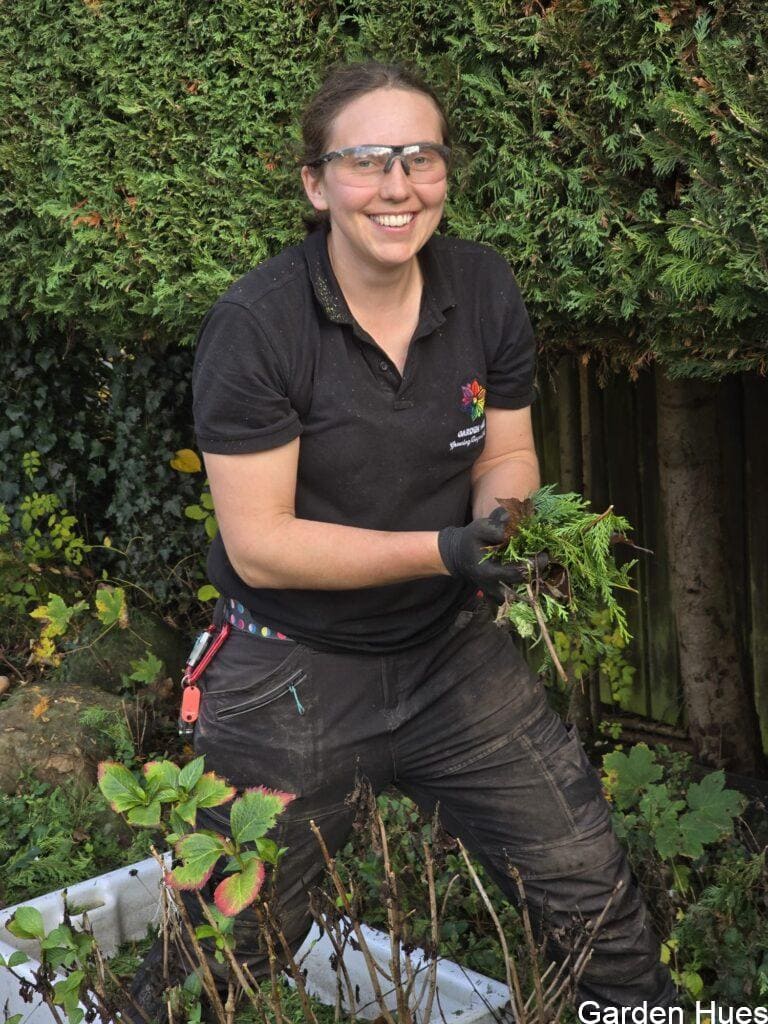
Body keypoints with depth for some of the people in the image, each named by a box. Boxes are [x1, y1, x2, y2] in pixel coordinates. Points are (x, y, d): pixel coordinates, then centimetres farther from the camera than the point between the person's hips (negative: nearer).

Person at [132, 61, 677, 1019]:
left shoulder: (483, 287, -4)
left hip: (453, 652, 4)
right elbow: (258, 543, -19)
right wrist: (444, 551, -28)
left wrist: (504, 516, -17)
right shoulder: (254, 327, -19)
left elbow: (506, 450, 7)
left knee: (592, 895, 7)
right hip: (293, 674, -3)